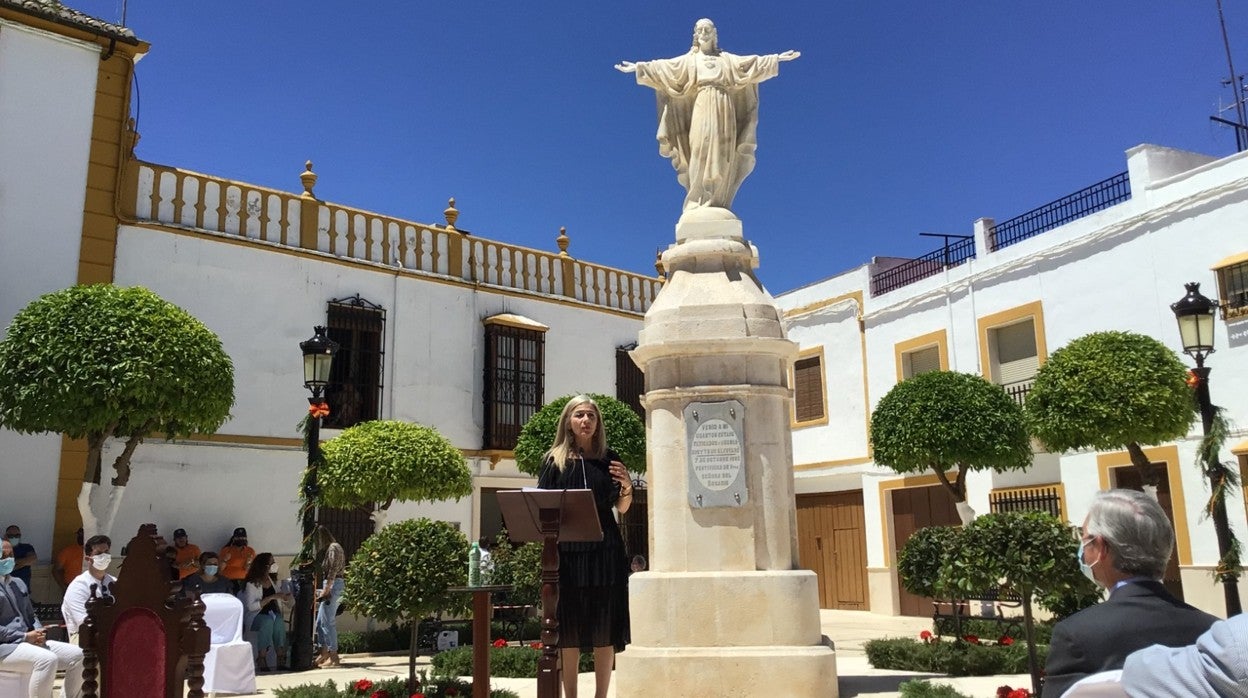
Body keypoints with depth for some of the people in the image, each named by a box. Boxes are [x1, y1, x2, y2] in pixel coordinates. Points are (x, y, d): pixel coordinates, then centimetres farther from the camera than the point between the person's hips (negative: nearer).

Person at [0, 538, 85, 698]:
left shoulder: (19, 583, 20)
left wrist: (38, 632, 2)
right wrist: (24, 637, -16)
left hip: (29, 641, 8)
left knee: (77, 655, -8)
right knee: (47, 659, -34)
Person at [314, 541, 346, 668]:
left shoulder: (333, 548, -11)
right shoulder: (329, 549, 18)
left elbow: (333, 571, -18)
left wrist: (326, 589, -19)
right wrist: (325, 589, 15)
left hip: (332, 586, -10)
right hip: (330, 586, 10)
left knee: (328, 622, -7)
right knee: (320, 622, 14)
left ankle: (333, 657, -3)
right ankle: (324, 654, 20)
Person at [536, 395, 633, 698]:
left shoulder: (608, 459, 9)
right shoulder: (555, 460, 6)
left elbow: (622, 508, 14)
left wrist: (626, 486, -6)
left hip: (604, 550, 1)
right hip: (566, 550, -1)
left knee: (604, 627, 3)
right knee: (568, 627, 2)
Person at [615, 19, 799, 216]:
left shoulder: (726, 58, 21)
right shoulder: (689, 60, 18)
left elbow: (749, 63, 16)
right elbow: (663, 66, 11)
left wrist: (778, 58, 10)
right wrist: (637, 67, 2)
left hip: (723, 108, 1)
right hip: (703, 107, -1)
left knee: (722, 155, -8)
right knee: (702, 151, -15)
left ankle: (718, 205, -12)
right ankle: (698, 203, -20)